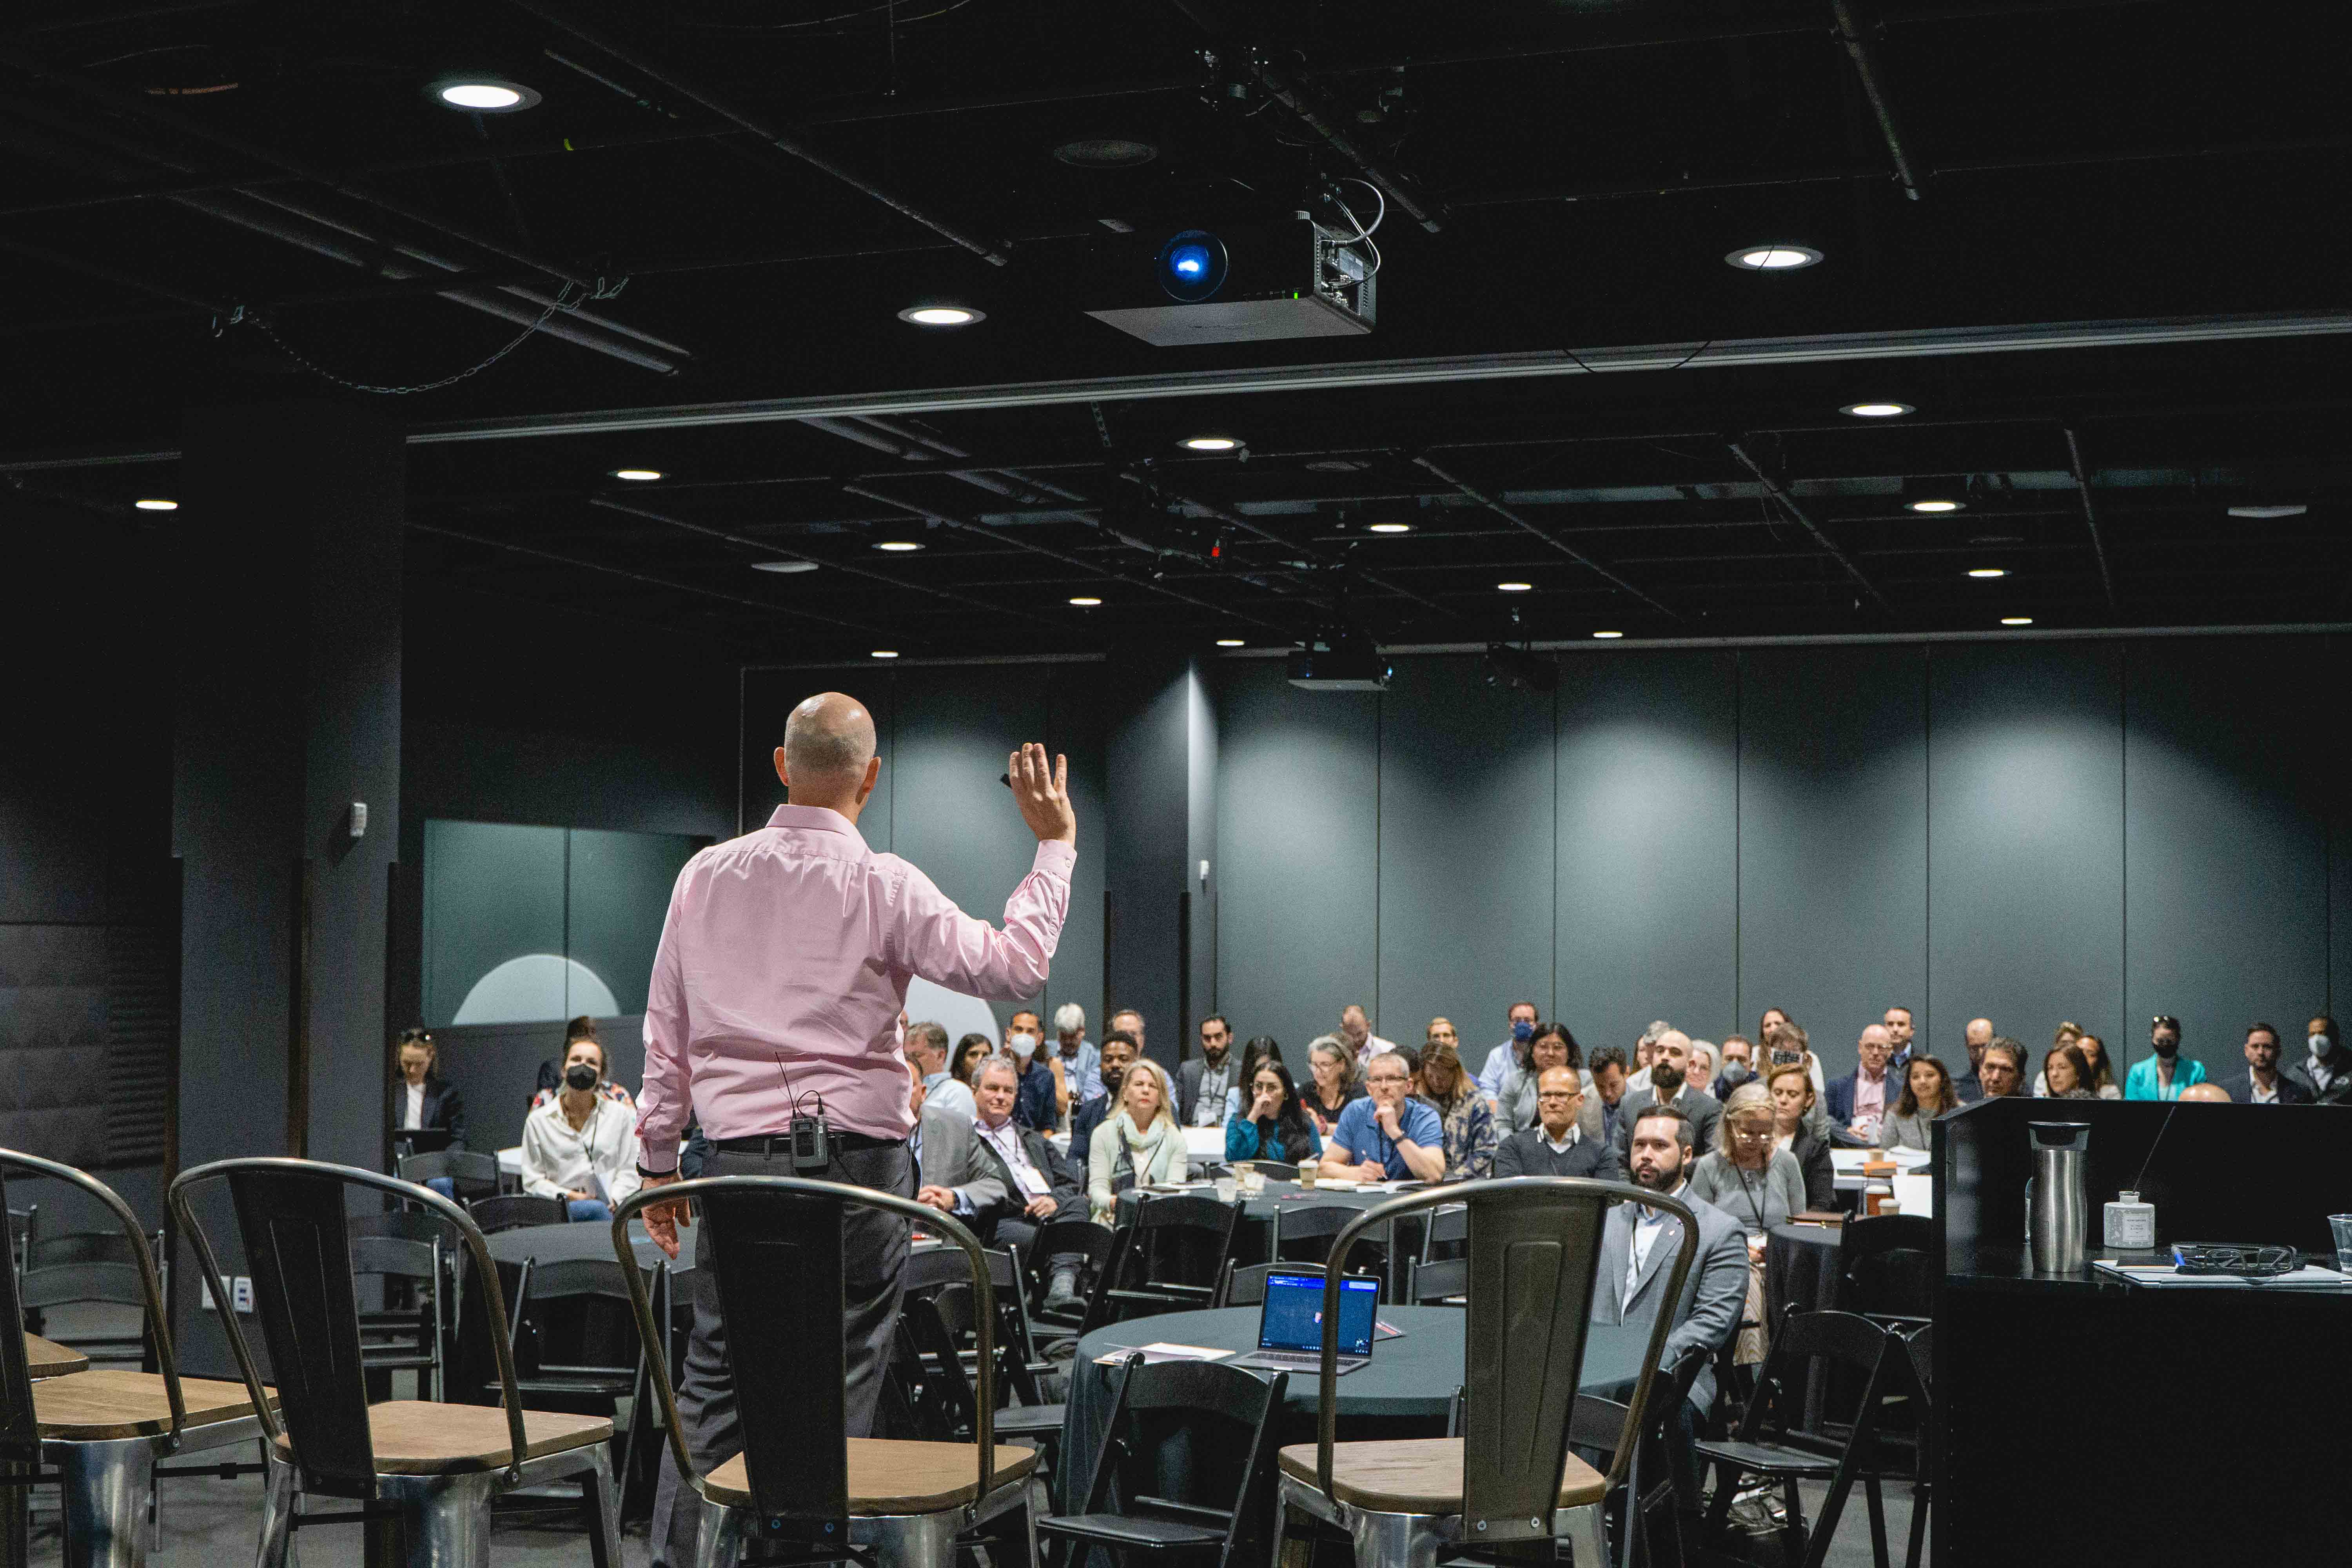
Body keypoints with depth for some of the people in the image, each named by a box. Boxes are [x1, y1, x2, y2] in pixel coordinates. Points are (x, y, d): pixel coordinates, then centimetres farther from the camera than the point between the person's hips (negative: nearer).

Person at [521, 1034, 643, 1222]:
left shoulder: (618, 1115, 15)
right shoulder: (538, 1121, 11)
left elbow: (628, 1171, 12)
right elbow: (532, 1181, 9)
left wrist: (613, 1201, -7)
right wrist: (567, 1197, -7)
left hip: (611, 1208, 1)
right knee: (595, 1208, -36)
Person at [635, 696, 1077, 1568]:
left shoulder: (705, 876, 6)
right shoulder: (882, 886, -6)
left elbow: (666, 1033, 11)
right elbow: (1015, 968, -5)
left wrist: (659, 1160, 19)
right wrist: (1055, 846, 4)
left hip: (739, 1161, 3)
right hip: (857, 1161, -3)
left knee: (715, 1380, 8)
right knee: (843, 1383, 4)